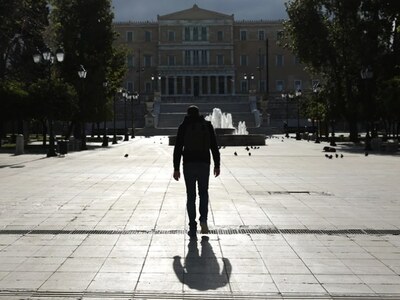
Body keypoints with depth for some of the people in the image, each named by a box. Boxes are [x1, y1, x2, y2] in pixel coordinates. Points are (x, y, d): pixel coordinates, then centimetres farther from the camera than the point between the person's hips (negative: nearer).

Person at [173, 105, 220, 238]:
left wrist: (176, 169, -2)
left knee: (191, 196, 6)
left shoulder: (183, 126, 2)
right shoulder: (207, 125, 6)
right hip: (204, 164, 1)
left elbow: (178, 149, -3)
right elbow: (214, 147, 3)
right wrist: (217, 165, 9)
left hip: (188, 165, -1)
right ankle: (203, 220, 0)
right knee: (203, 193, 19)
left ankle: (193, 228, 4)